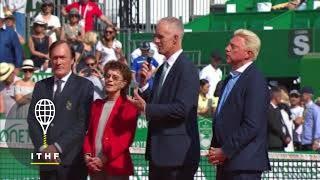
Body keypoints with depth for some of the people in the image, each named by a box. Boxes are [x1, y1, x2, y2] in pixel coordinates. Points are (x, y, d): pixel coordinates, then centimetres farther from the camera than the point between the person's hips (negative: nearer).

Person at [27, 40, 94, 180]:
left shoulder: (84, 86, 0)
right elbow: (32, 119, 9)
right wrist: (42, 147, -6)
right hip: (46, 158, 4)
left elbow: (83, 122, -8)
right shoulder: (41, 86, 14)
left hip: (71, 159, -4)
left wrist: (58, 147, -13)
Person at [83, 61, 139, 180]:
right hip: (95, 166, 5)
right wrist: (87, 155, -1)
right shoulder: (97, 104, 18)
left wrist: (105, 159, -14)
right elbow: (90, 133, 17)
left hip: (116, 166, -5)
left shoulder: (129, 107, -2)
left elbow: (126, 138, -10)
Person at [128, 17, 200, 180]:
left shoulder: (187, 69, -13)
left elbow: (181, 109, -22)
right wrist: (145, 83, 1)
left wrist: (146, 108, -19)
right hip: (158, 153, 9)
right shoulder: (162, 68, 15)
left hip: (177, 153, -9)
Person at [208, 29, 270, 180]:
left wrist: (225, 151, -15)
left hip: (244, 163, -9)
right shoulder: (230, 79, 18)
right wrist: (214, 148, 8)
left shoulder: (255, 80, -12)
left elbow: (252, 125, -19)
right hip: (225, 162, 9)